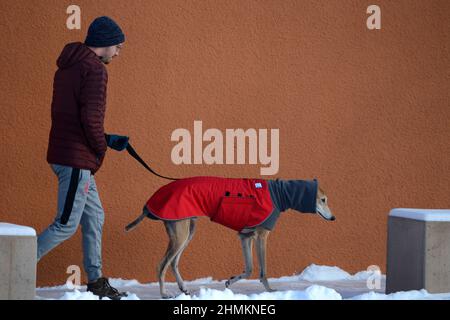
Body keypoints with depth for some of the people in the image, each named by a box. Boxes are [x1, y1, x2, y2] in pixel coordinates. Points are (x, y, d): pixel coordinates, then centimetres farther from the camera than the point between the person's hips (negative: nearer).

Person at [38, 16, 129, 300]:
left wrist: (106, 139, 16)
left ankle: (96, 281, 20)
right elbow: (90, 117, -23)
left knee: (94, 218, 15)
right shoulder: (95, 69, -14)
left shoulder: (67, 67, 16)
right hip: (78, 159, -10)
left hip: (62, 154, 10)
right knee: (66, 225, -4)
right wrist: (101, 148, -6)